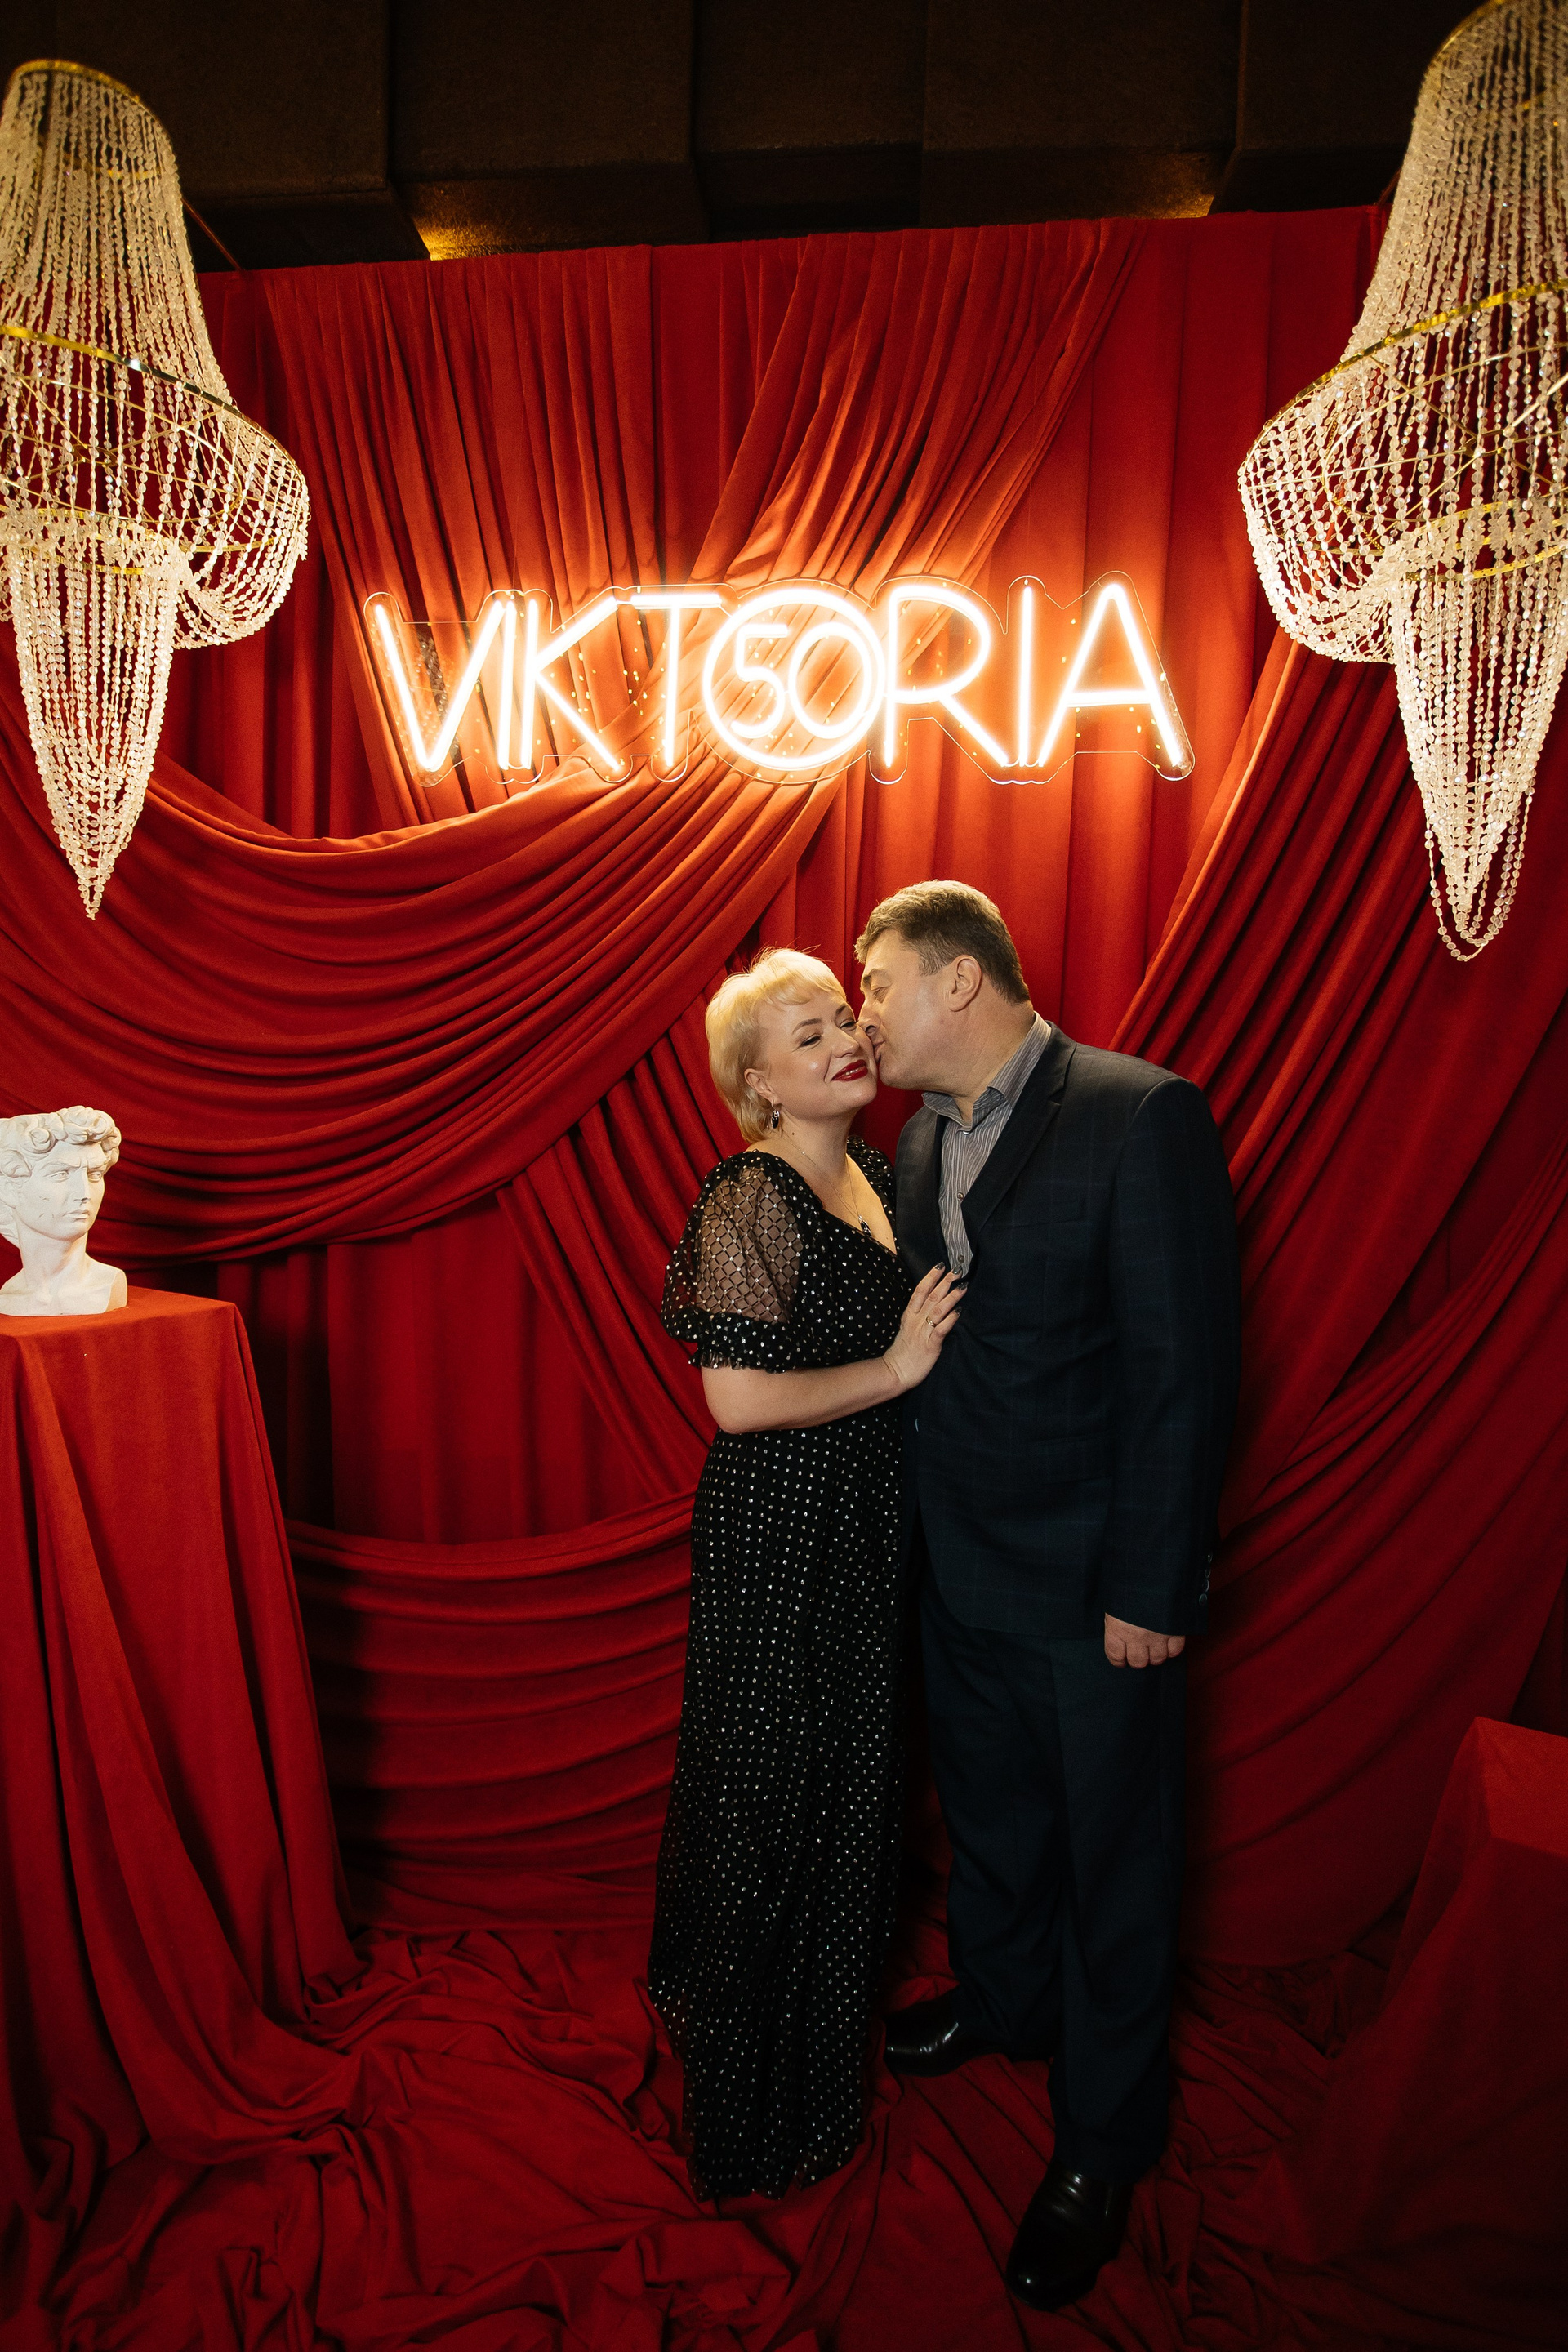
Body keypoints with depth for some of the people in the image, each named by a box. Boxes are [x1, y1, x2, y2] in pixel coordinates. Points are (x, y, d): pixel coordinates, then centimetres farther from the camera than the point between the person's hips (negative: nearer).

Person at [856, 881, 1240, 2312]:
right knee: (987, 1805, 26)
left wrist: (1150, 1586, -17)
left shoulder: (1143, 1117, -20)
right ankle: (1002, 1996, 53)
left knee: (1112, 1857, 13)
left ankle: (1103, 2144, 36)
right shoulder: (924, 1135, 4)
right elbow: (926, 1342, 8)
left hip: (1091, 1580, -6)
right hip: (957, 1559, 7)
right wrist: (917, 1523, 8)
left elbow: (1184, 1366, -20)